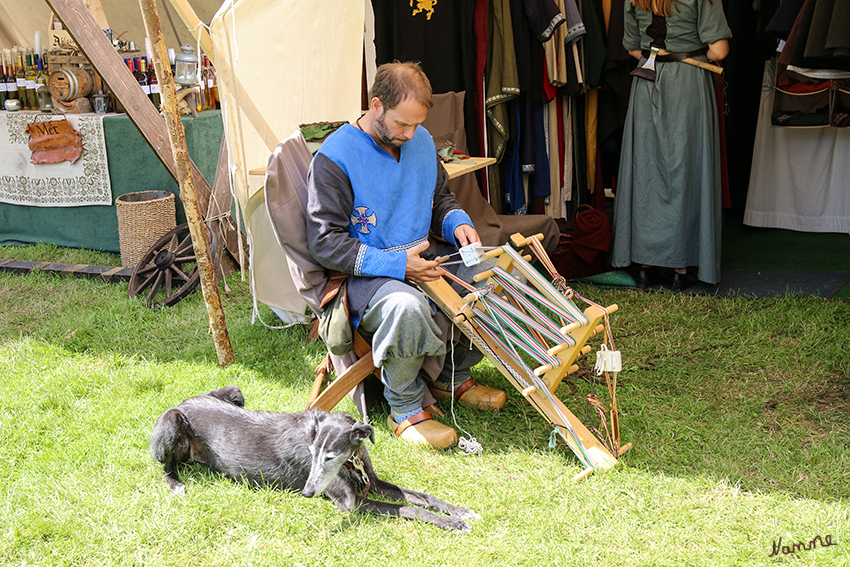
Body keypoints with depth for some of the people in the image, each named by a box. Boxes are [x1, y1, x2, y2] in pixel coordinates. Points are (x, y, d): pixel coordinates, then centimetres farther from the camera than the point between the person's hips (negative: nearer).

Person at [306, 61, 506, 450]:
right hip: (364, 275, -7)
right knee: (408, 307, -39)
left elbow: (441, 199, 24)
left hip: (421, 262, 7)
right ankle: (405, 409, -14)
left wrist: (458, 223, -2)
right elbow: (325, 243, -17)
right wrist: (395, 264, -25)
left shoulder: (421, 141, 8)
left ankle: (451, 377, 10)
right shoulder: (333, 158, -14)